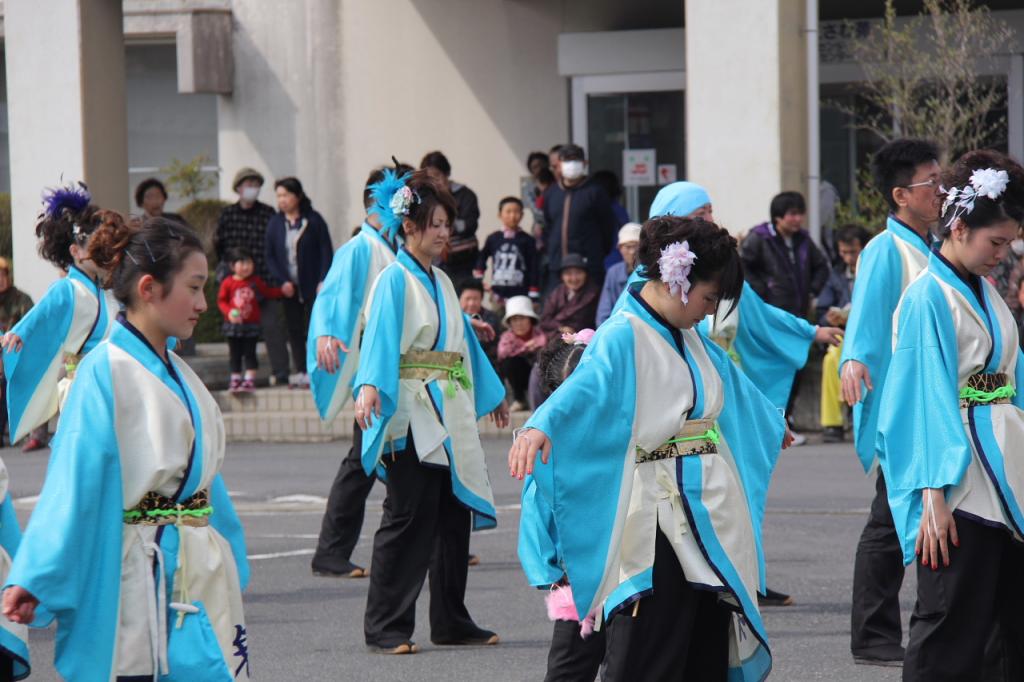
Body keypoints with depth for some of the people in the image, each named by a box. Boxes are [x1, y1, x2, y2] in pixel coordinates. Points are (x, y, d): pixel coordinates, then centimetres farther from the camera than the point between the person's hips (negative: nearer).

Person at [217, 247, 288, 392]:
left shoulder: (256, 282, 3)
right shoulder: (228, 283, -5)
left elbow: (268, 292, 14)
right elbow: (221, 301, -3)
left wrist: (282, 290, 4)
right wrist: (229, 312, -19)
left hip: (251, 324, 0)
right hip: (233, 324, 0)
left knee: (249, 352, 1)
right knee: (235, 353, 8)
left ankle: (250, 379, 4)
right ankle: (235, 379, 16)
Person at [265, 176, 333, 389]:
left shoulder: (313, 220, -1)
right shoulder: (275, 224, 7)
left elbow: (326, 252, -2)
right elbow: (270, 256, 8)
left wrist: (323, 281, -11)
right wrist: (282, 281, -5)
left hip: (312, 285, -3)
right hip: (288, 287, 3)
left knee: (313, 327, -6)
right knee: (294, 330, 2)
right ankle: (300, 371, 5)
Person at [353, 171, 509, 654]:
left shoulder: (441, 283, 16)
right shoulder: (395, 280, -8)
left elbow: (465, 340, 27)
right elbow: (380, 334, -23)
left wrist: (492, 393, 34)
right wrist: (369, 386, -38)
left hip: (450, 418, 8)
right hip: (411, 419, -8)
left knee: (454, 519, 9)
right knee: (407, 520, -8)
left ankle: (451, 622, 17)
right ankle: (386, 628, -3)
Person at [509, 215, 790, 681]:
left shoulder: (691, 338, 15)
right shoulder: (621, 338, -11)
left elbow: (734, 384, 36)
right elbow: (582, 388, -30)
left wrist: (773, 422, 55)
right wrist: (539, 427, -51)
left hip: (711, 517, 8)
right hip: (655, 521, -8)